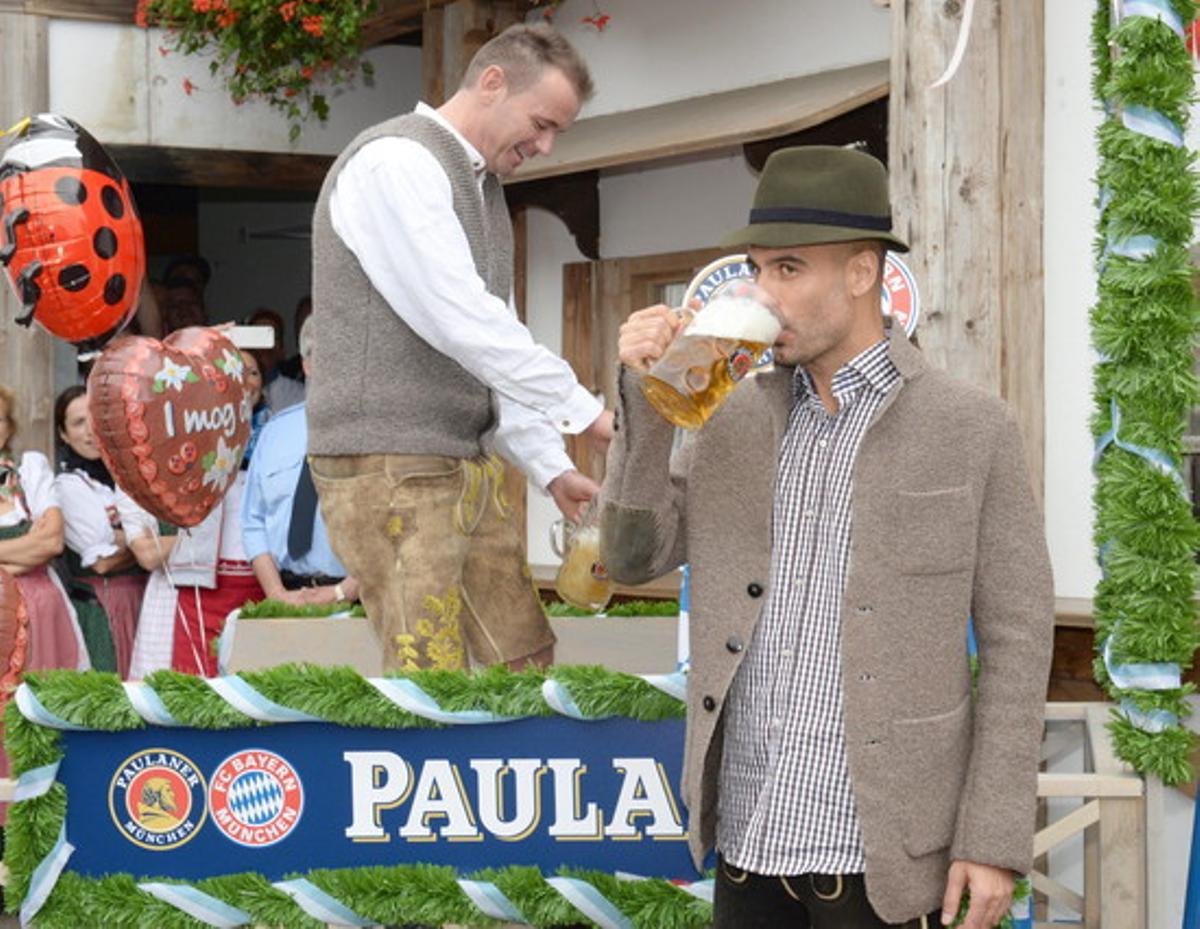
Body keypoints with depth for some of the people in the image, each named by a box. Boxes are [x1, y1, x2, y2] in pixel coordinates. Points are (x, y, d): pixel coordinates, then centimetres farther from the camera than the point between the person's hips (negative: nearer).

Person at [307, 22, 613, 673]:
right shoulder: (396, 163, -13)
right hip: (389, 466, -10)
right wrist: (584, 411, -16)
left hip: (468, 466, 10)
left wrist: (550, 467, 13)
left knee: (523, 658, 9)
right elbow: (459, 322, -21)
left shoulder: (481, 187, 18)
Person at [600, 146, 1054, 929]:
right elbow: (635, 557, 7)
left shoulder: (970, 429, -4)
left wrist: (995, 843, -10)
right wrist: (648, 395, -5)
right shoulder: (737, 418, 9)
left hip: (882, 848, -4)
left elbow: (1016, 639, -4)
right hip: (749, 835, 4)